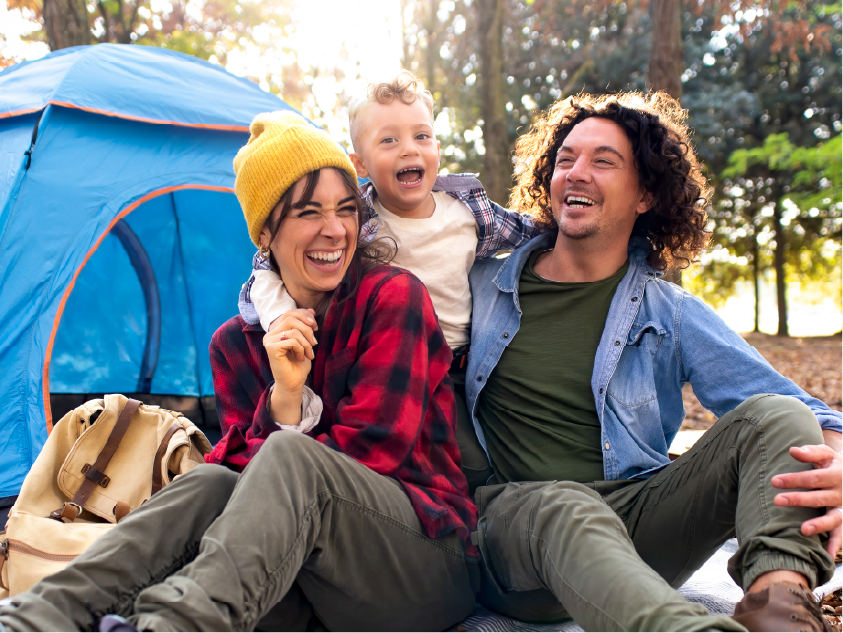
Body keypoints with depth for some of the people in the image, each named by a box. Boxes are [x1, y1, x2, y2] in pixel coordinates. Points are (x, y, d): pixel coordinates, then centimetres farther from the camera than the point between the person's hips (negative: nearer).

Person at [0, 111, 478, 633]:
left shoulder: (394, 296, -6)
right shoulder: (238, 344, 8)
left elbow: (373, 448, -11)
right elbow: (247, 470, -1)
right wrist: (285, 397, -19)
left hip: (429, 562, -3)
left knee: (290, 460, -32)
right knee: (212, 483, -27)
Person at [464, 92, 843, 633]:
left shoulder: (670, 315, 9)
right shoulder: (486, 285, 10)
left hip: (633, 513, 2)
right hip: (512, 516, -1)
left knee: (777, 416, -20)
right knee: (564, 507, -38)